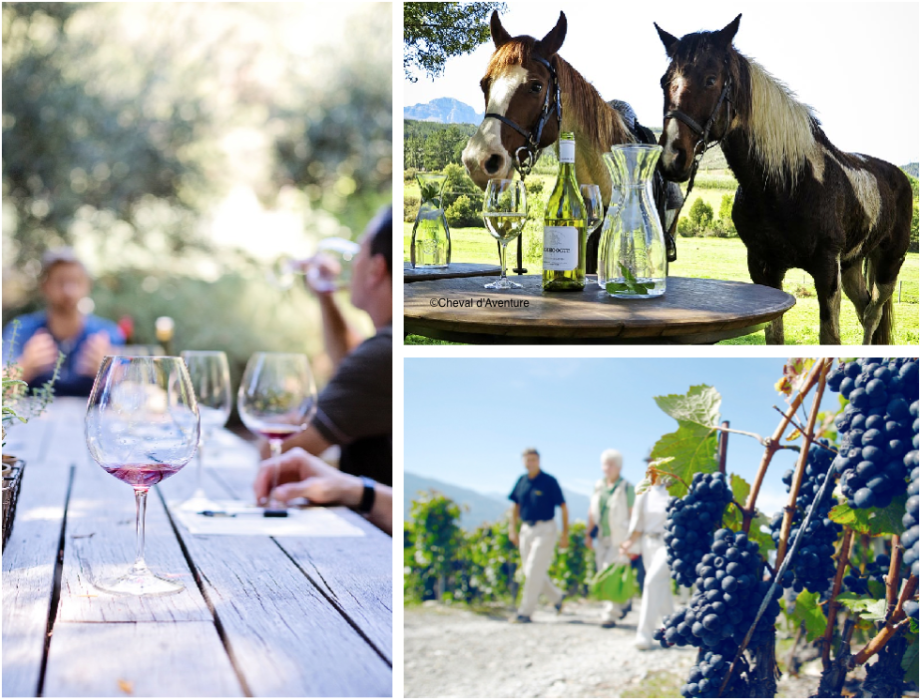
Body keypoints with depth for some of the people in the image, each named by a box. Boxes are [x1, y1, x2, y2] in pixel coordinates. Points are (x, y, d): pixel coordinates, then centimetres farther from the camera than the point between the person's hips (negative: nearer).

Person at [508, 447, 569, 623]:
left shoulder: (549, 482, -9)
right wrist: (513, 529, 8)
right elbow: (516, 506, 17)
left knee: (533, 571, -8)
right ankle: (557, 596, 30)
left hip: (545, 530, -6)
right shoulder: (521, 481, 6)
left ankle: (525, 612, -2)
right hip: (526, 530, 6)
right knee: (530, 572, 10)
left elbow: (563, 507, -6)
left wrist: (565, 534, -8)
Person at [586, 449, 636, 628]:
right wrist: (590, 534, 16)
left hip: (619, 539, -6)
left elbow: (633, 515, -10)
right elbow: (592, 512, 16)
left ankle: (610, 614, -4)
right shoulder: (599, 486, 9)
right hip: (602, 539, 6)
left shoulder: (626, 488, -9)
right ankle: (620, 605, 30)